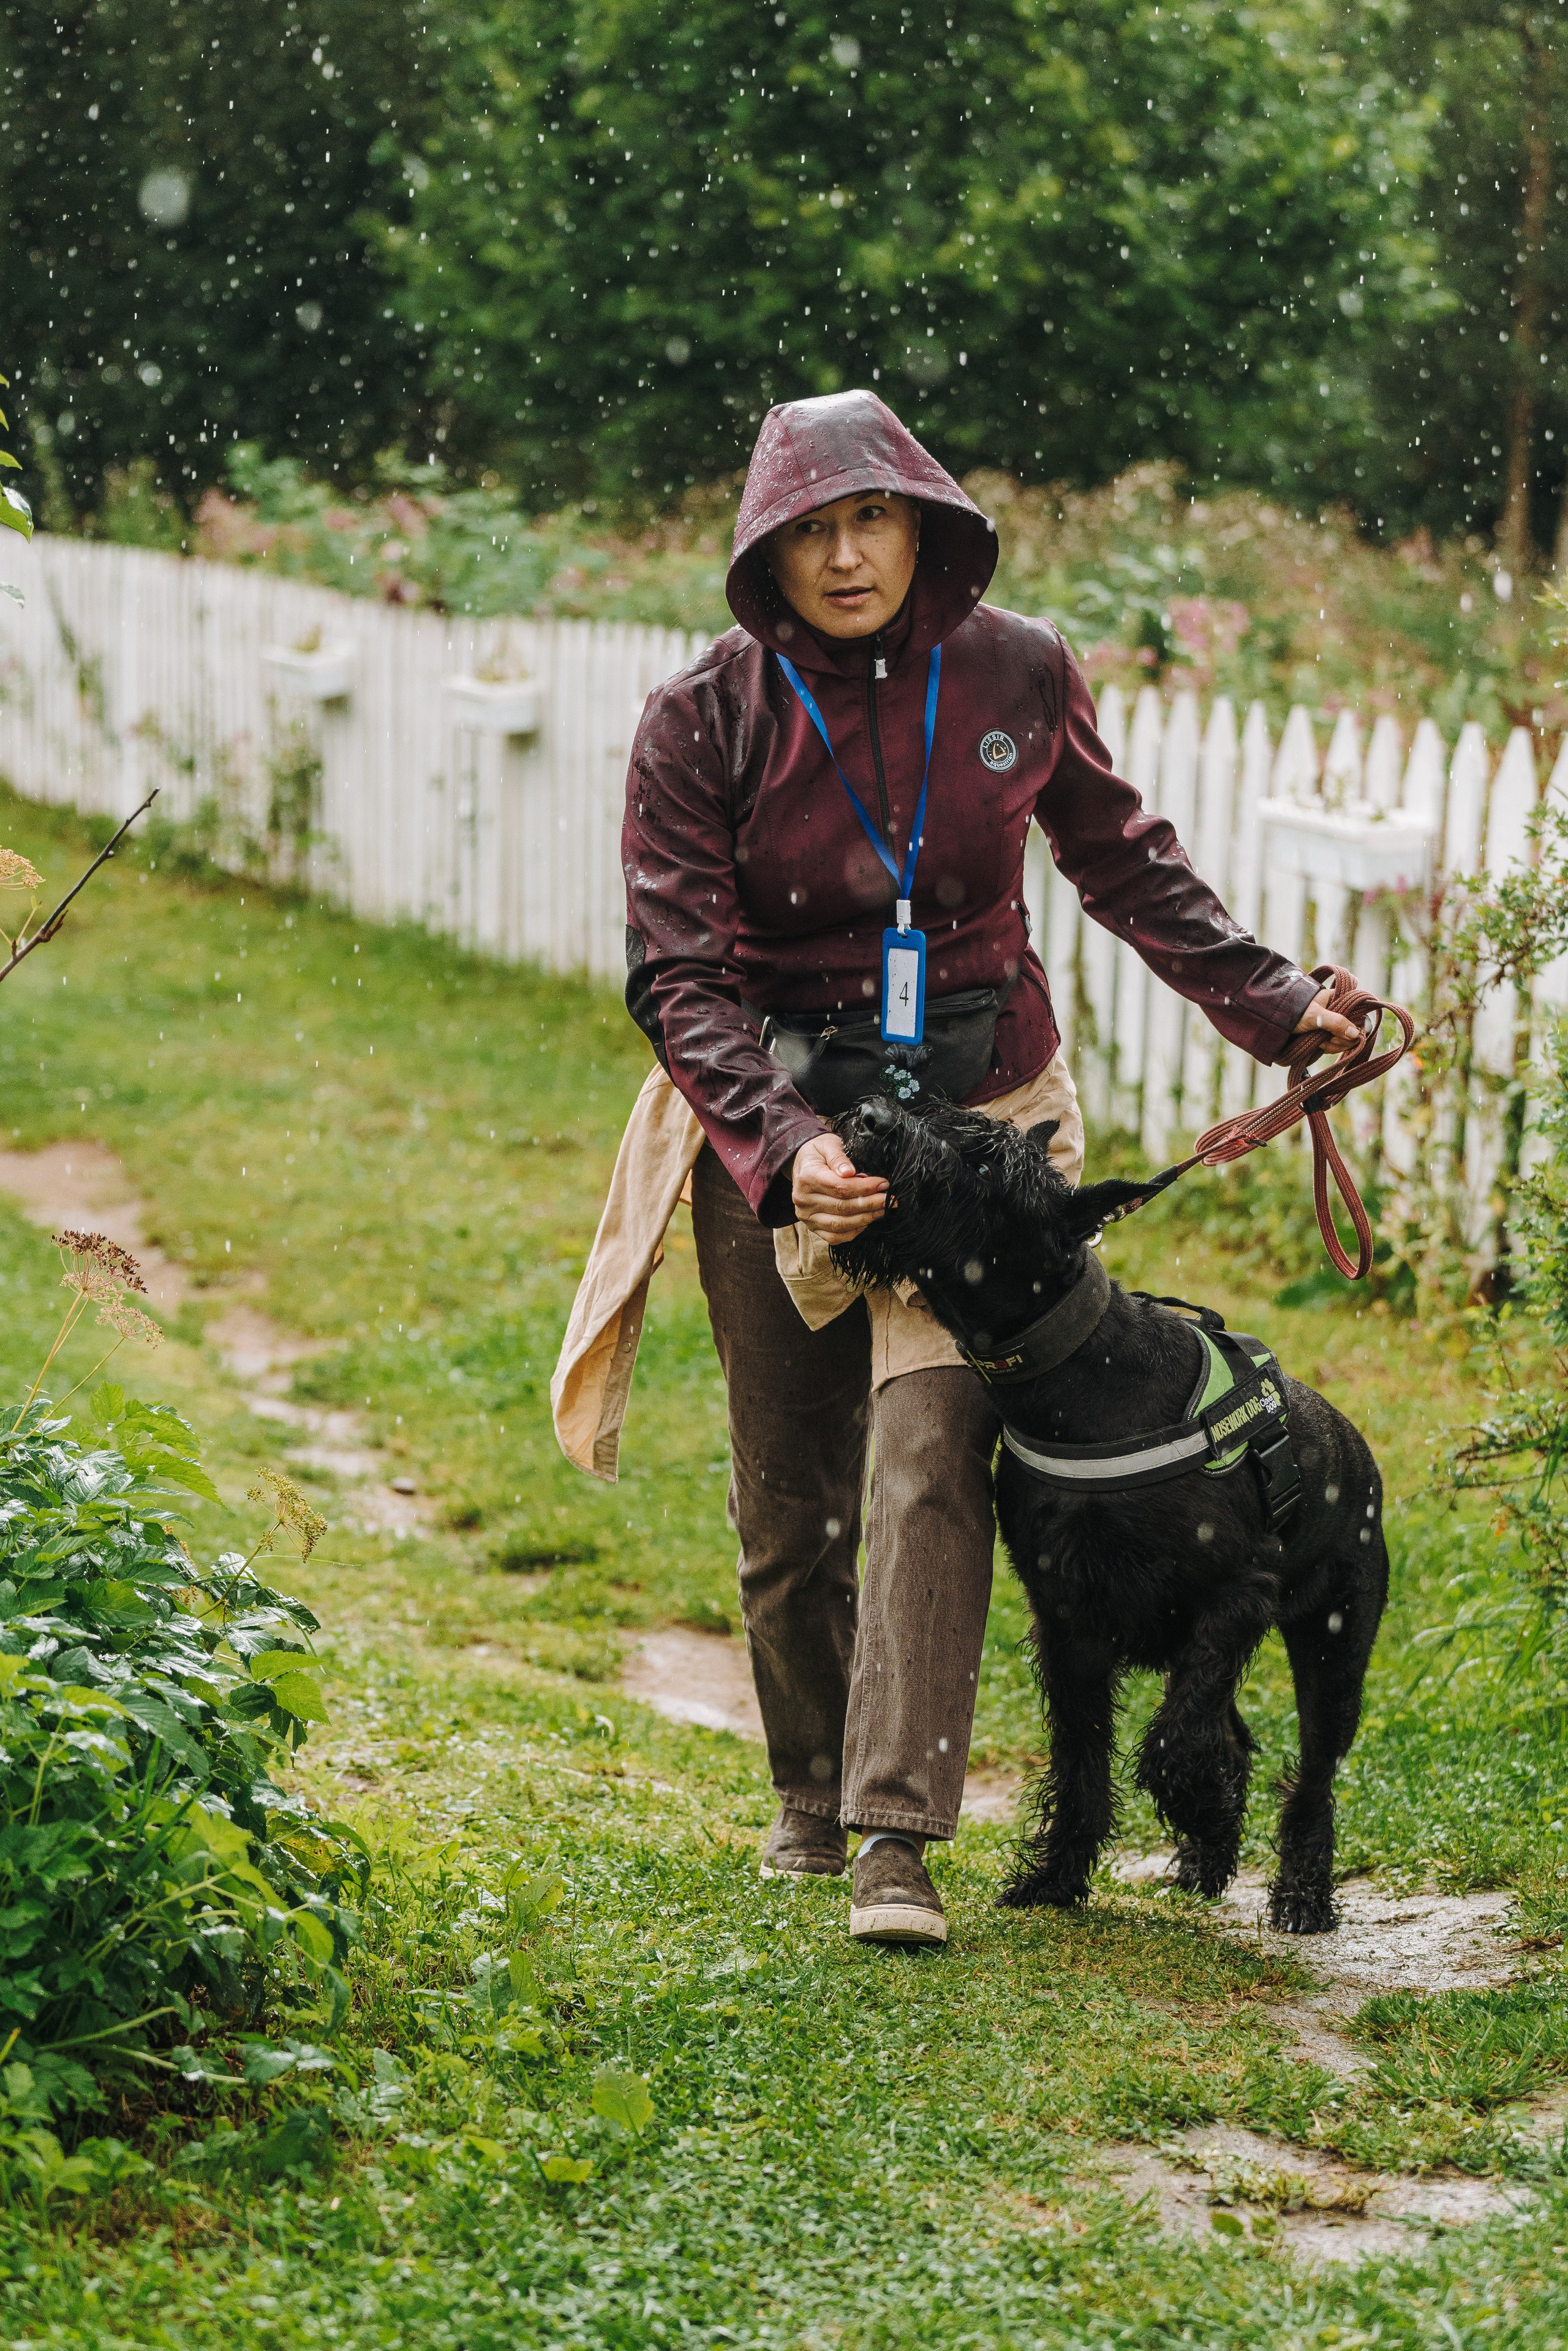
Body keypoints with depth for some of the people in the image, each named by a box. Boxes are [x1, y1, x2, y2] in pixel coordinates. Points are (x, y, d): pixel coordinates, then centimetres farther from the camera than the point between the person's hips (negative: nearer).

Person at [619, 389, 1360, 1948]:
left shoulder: (1016, 674, -5)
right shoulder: (703, 720, -10)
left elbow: (1121, 860, 12)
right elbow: (680, 972, -13)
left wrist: (1265, 1001, 12)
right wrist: (782, 1147, -27)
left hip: (979, 1107, 0)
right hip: (773, 1128, 1)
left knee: (928, 1455, -15)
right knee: (786, 1491, 9)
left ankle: (896, 1836, -16)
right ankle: (809, 1791, 31)